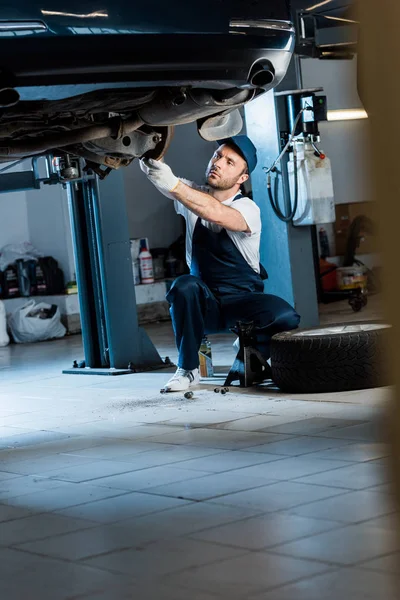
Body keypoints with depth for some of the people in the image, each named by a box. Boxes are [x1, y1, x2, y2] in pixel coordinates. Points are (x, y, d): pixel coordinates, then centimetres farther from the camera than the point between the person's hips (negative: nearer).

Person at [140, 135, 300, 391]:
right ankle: (188, 369, -14)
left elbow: (216, 213, -37)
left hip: (244, 300, -3)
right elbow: (158, 174, -14)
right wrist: (149, 157, -37)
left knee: (286, 318, -32)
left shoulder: (248, 209, -14)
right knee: (184, 286, -32)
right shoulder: (192, 195, 1)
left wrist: (174, 185, -47)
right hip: (205, 304, 3)